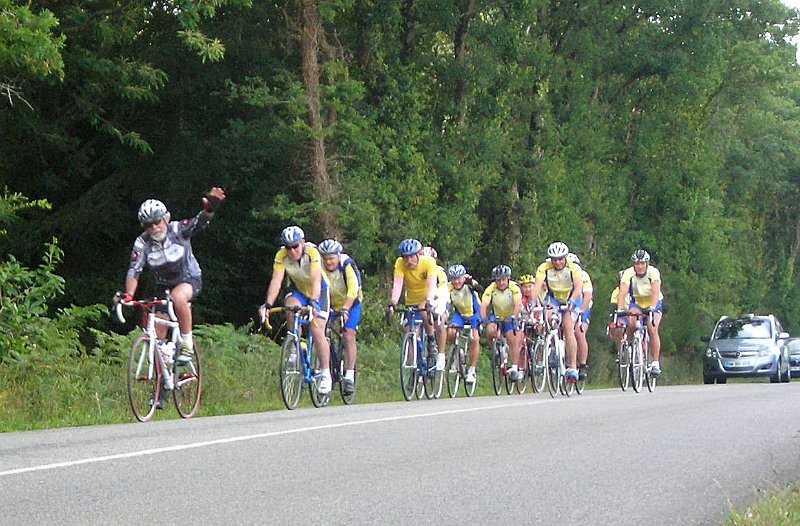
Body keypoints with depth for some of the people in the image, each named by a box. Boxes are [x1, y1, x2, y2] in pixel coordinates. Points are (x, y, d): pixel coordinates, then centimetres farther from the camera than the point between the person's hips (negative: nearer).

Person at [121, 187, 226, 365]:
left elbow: (199, 222, -32)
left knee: (177, 296, -38)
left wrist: (209, 209, -54)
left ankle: (187, 343, -24)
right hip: (164, 286, 3)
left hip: (190, 280, -3)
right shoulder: (142, 243, -15)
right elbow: (134, 271, -22)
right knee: (157, 334, -5)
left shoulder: (177, 230, -18)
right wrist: (128, 295, -38)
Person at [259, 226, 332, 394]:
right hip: (298, 291, 3)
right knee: (291, 308, -31)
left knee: (317, 331, -14)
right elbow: (276, 281, -30)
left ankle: (325, 374, -4)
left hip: (319, 292, -3)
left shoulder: (312, 252, -31)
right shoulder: (281, 256, -22)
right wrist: (268, 304, -43)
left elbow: (316, 281, -40)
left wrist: (313, 302, -55)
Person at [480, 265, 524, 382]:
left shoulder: (514, 288, -21)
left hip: (510, 319, -1)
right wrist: (484, 318, -47)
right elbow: (484, 305, -29)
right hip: (496, 317, 1)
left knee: (513, 341, -17)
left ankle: (514, 369, -12)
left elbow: (518, 304, -34)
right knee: (490, 331, -29)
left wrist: (513, 317, -50)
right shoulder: (491, 289, -19)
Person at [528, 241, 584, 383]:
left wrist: (572, 301, -56)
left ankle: (572, 367, -25)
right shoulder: (544, 268, -21)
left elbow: (579, 287, -39)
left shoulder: (574, 269, -25)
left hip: (572, 301, -3)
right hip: (554, 298, 3)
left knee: (568, 328, -23)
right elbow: (537, 286, -32)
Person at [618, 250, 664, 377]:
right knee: (631, 324, -28)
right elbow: (622, 294, -31)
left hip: (654, 303, -2)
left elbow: (656, 292, -38)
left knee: (652, 329, -24)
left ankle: (655, 363, -19)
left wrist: (652, 308, -54)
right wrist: (619, 310, -46)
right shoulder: (628, 273, -22)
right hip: (637, 302, 2)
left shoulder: (653, 272, -26)